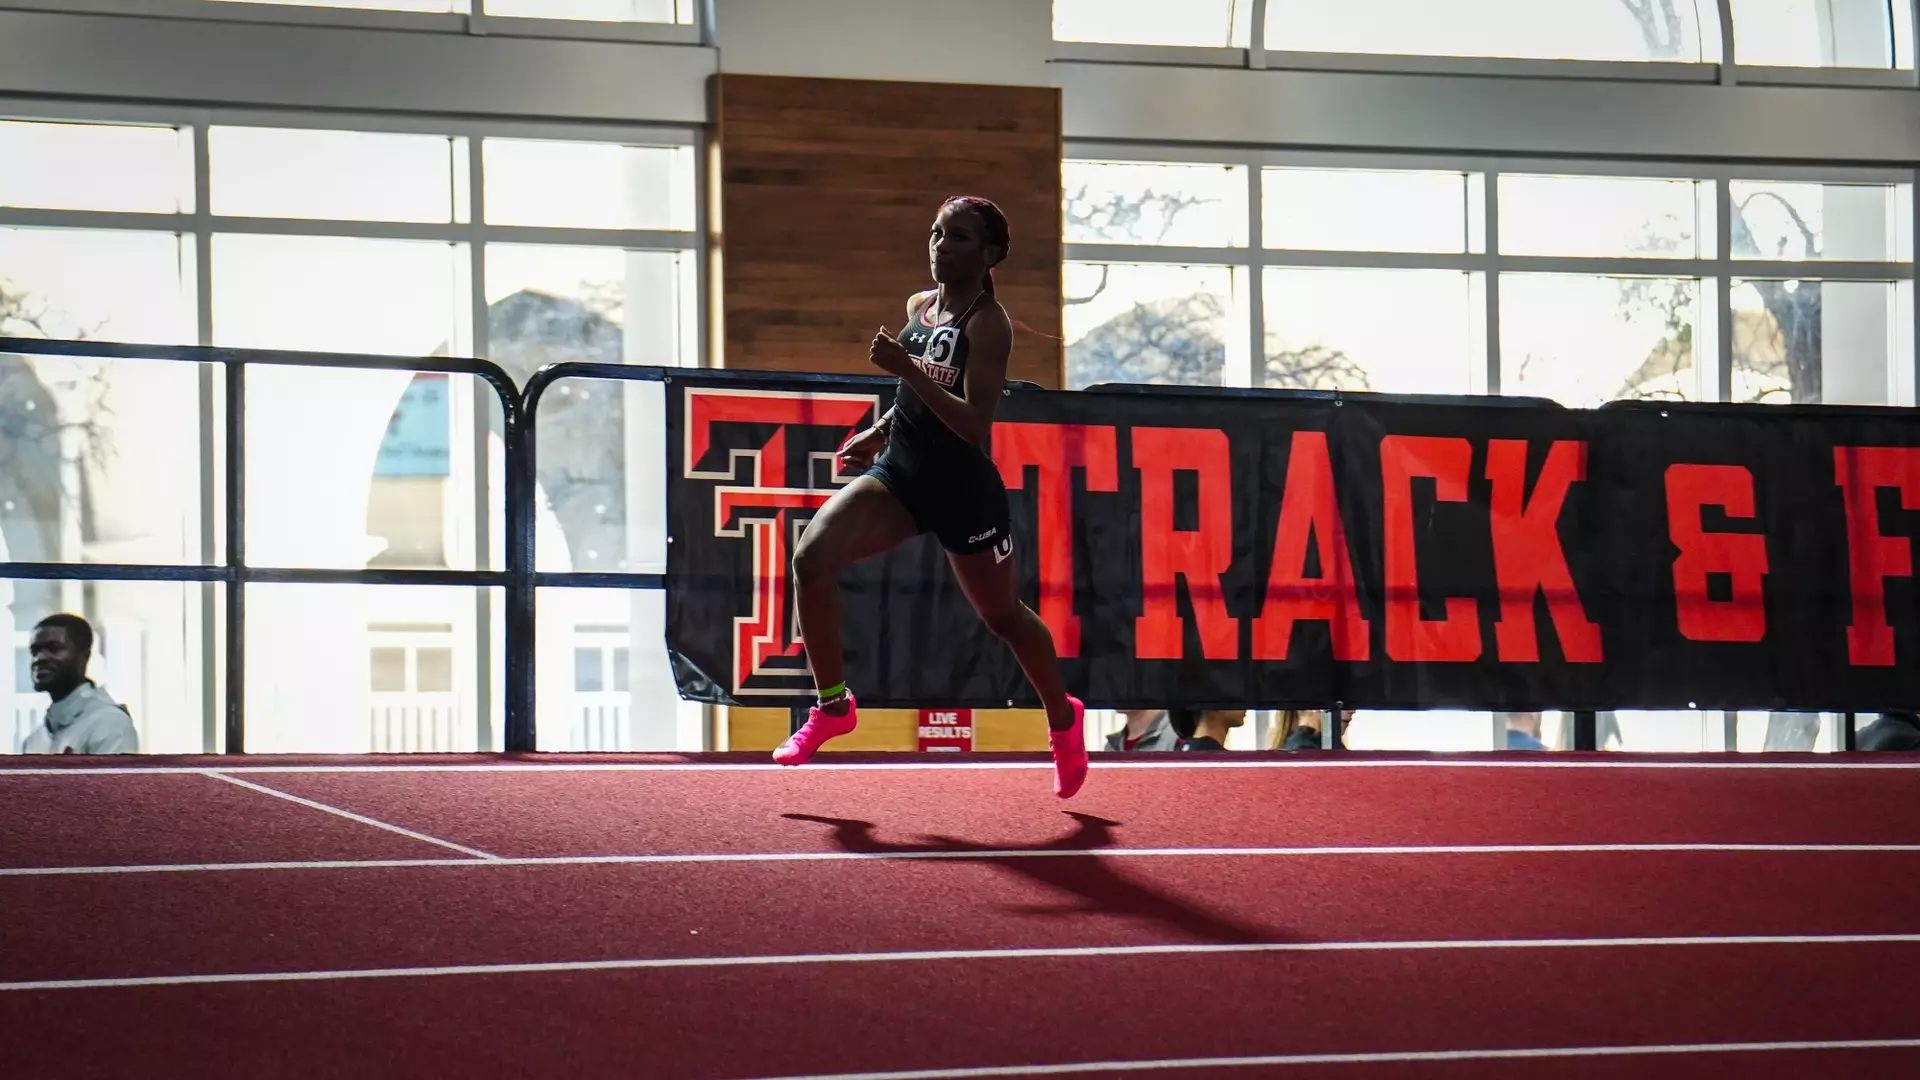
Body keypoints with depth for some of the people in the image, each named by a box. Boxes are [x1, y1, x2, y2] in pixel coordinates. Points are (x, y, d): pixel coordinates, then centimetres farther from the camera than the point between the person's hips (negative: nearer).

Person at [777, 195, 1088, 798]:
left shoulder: (989, 324, -15)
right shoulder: (919, 307, 7)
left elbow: (974, 424, -24)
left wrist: (906, 369, -30)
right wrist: (880, 431, 12)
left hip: (964, 489, -6)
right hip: (899, 474, 6)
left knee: (1002, 615, 12)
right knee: (813, 557, -18)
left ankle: (1064, 720, 39)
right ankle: (833, 707, -4)